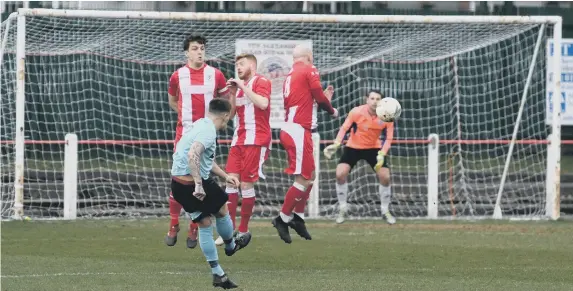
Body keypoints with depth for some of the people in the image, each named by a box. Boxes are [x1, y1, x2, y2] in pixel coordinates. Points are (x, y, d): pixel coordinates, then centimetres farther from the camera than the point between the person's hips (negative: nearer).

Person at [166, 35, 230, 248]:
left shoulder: (215, 75, 1)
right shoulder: (178, 76, 2)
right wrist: (185, 114, 7)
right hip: (184, 134, 0)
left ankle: (194, 229, 9)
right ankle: (173, 226, 7)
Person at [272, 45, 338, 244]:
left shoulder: (290, 76, 19)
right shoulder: (309, 70, -5)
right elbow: (319, 97, -9)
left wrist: (324, 99, 24)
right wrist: (332, 110, 8)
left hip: (290, 129, 9)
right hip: (299, 130, -9)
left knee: (309, 176, 17)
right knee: (303, 179, -8)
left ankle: (298, 218, 19)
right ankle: (283, 218, -6)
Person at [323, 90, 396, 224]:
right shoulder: (356, 112, -22)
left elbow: (388, 138, -11)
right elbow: (344, 128, -14)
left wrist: (382, 154, -25)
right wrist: (336, 144, -27)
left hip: (374, 148, 1)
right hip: (353, 147, -1)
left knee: (385, 177, -9)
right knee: (340, 174, -18)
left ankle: (385, 211, 14)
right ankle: (342, 209, 2)